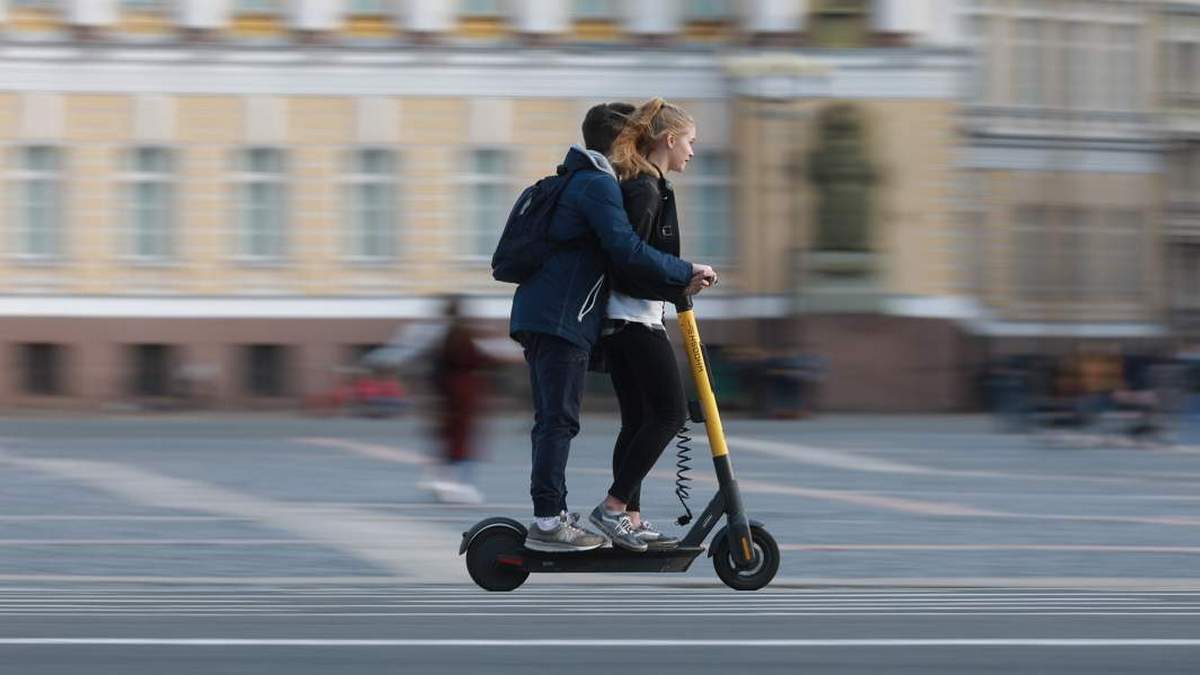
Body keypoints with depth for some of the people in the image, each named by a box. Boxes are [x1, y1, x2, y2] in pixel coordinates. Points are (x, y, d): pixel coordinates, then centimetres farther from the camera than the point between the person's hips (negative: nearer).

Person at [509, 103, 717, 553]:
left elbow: (608, 252, 26)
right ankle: (548, 523, -10)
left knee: (553, 420, 13)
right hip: (560, 317, -10)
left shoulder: (578, 181, 23)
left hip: (538, 314, 10)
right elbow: (628, 250, -22)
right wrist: (686, 273, -14)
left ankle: (550, 516, 17)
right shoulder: (599, 185, -10)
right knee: (558, 419, -9)